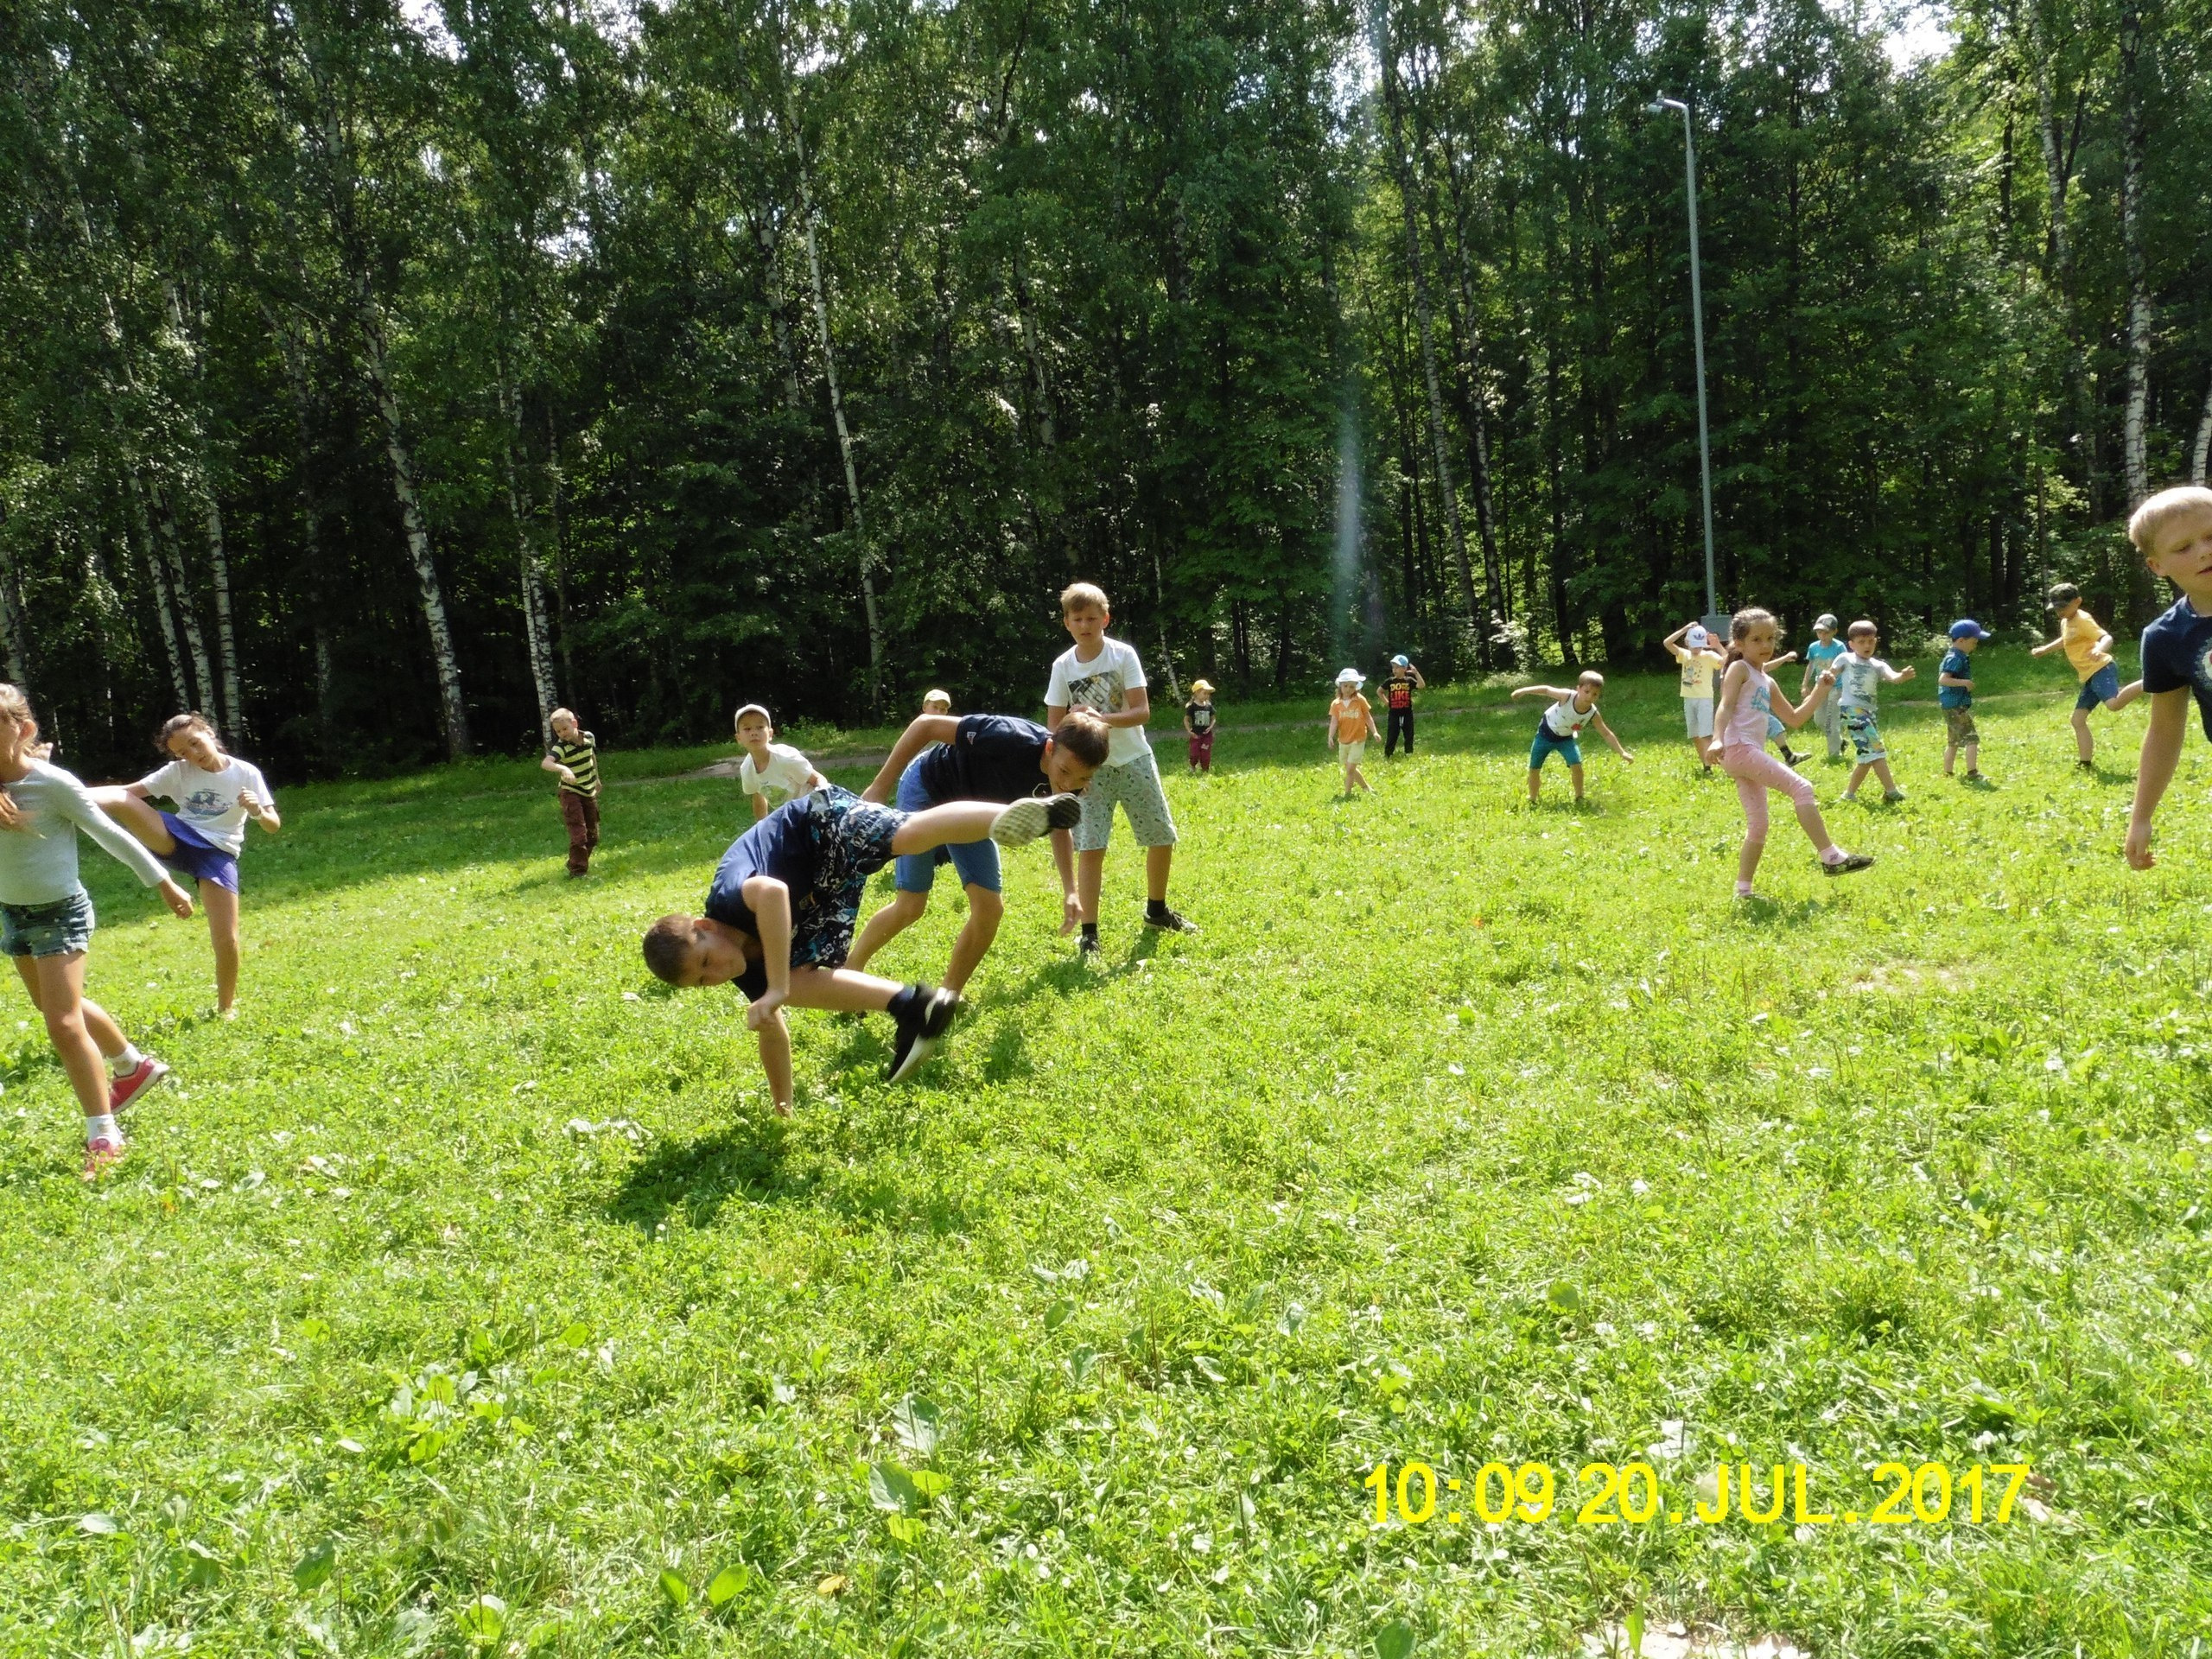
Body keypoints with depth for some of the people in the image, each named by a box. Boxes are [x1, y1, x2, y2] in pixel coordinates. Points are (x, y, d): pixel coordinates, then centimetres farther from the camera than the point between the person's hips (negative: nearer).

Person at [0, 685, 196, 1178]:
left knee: (62, 1024, -10)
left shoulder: (53, 782, -19)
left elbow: (110, 834, -10)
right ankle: (133, 1066, 47)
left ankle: (103, 1136, -1)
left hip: (59, 913, -7)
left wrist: (164, 883, -5)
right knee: (60, 1007, 24)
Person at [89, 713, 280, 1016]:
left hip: (218, 853, -1)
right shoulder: (178, 772, 4)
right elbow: (128, 790, -4)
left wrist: (257, 811, -24)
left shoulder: (246, 773, 0)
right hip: (176, 838, 1)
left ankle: (226, 1008, 12)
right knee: (117, 800, -26)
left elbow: (274, 826, -1)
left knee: (227, 939, -9)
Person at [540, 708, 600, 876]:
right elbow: (545, 763, -40)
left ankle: (582, 861, 34)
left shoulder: (589, 737, -5)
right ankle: (577, 870, -7)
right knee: (578, 833, -15)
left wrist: (596, 779, 28)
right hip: (571, 794, -6)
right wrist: (563, 769, -59)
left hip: (589, 793, 6)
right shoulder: (561, 747, -21)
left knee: (592, 835, 14)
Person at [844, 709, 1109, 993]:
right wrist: (880, 787, -27)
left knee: (990, 909, -3)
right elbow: (925, 724, -31)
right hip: (926, 790, -6)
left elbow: (1059, 827, 3)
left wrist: (1069, 890, -8)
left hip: (970, 810, 6)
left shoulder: (1068, 782, -20)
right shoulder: (1010, 738, -40)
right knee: (910, 907, -4)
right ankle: (849, 969, 22)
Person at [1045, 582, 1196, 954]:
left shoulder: (1124, 655, -8)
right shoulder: (1063, 666, -3)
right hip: (1090, 768, -1)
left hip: (1134, 759, 1)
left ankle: (1156, 911, 32)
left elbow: (1142, 711, -14)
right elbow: (1054, 726, 0)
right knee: (1090, 848, -10)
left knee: (1162, 838, 8)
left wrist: (1102, 718, -29)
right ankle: (1088, 932, -3)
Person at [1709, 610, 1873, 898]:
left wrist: (1819, 691, 20)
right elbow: (1726, 706, -15)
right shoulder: (1739, 669, -1)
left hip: (1751, 755, 10)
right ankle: (1831, 857, -15)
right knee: (1801, 788, -15)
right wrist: (1717, 739, -31)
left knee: (1757, 826, 9)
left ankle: (1743, 890, 15)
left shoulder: (1767, 682, 23)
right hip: (1738, 749, -10)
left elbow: (1794, 719, 27)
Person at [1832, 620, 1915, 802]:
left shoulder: (1878, 665, 9)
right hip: (1852, 711, -6)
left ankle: (1849, 793, 22)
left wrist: (1902, 676, -31)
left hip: (1870, 712, 7)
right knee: (1875, 750, -15)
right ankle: (1891, 791, -15)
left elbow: (1892, 677, -10)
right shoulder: (1845, 659, 0)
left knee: (1868, 757, 11)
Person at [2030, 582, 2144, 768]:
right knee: (2078, 719, 8)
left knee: (2114, 703, -38)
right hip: (2090, 677, 10)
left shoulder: (2083, 620, -8)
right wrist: (2044, 650, 47)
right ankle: (2085, 763, 10)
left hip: (2101, 670, -10)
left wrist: (2099, 649, -43)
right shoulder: (2066, 623, 20)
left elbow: (2107, 637, -23)